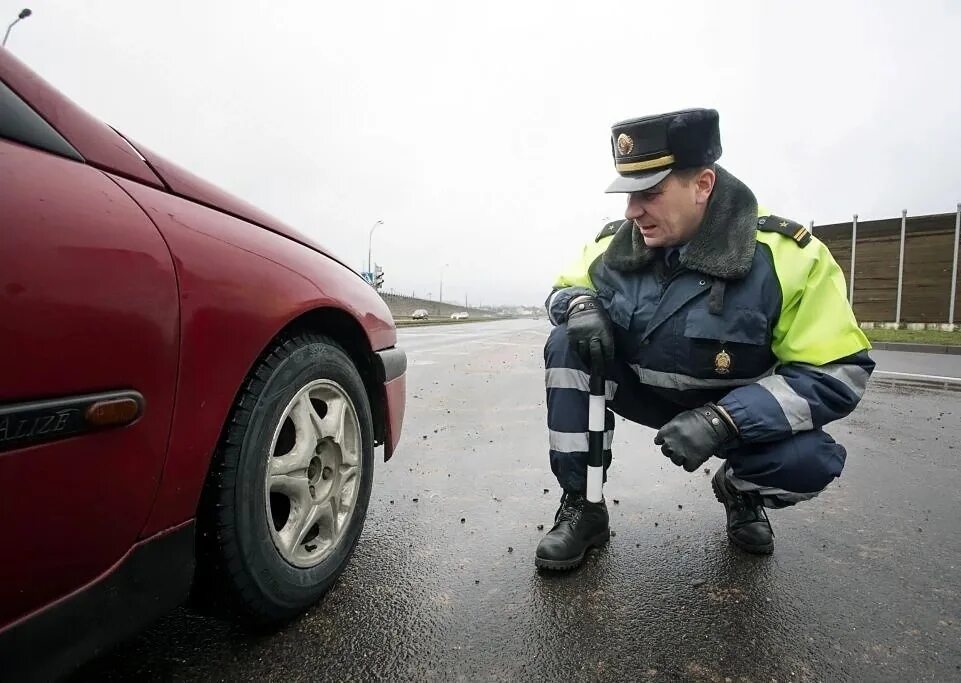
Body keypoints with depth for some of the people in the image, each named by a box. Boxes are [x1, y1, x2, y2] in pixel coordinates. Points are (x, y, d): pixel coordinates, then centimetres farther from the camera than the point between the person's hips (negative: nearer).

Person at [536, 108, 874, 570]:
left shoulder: (787, 256, -23)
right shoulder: (616, 242, -13)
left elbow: (839, 374, -21)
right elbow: (563, 289, 4)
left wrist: (723, 420, -34)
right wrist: (580, 305, -24)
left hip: (737, 409, -2)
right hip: (642, 389, 3)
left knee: (810, 461, -31)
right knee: (567, 344, -21)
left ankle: (740, 490, 10)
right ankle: (581, 507, -11)